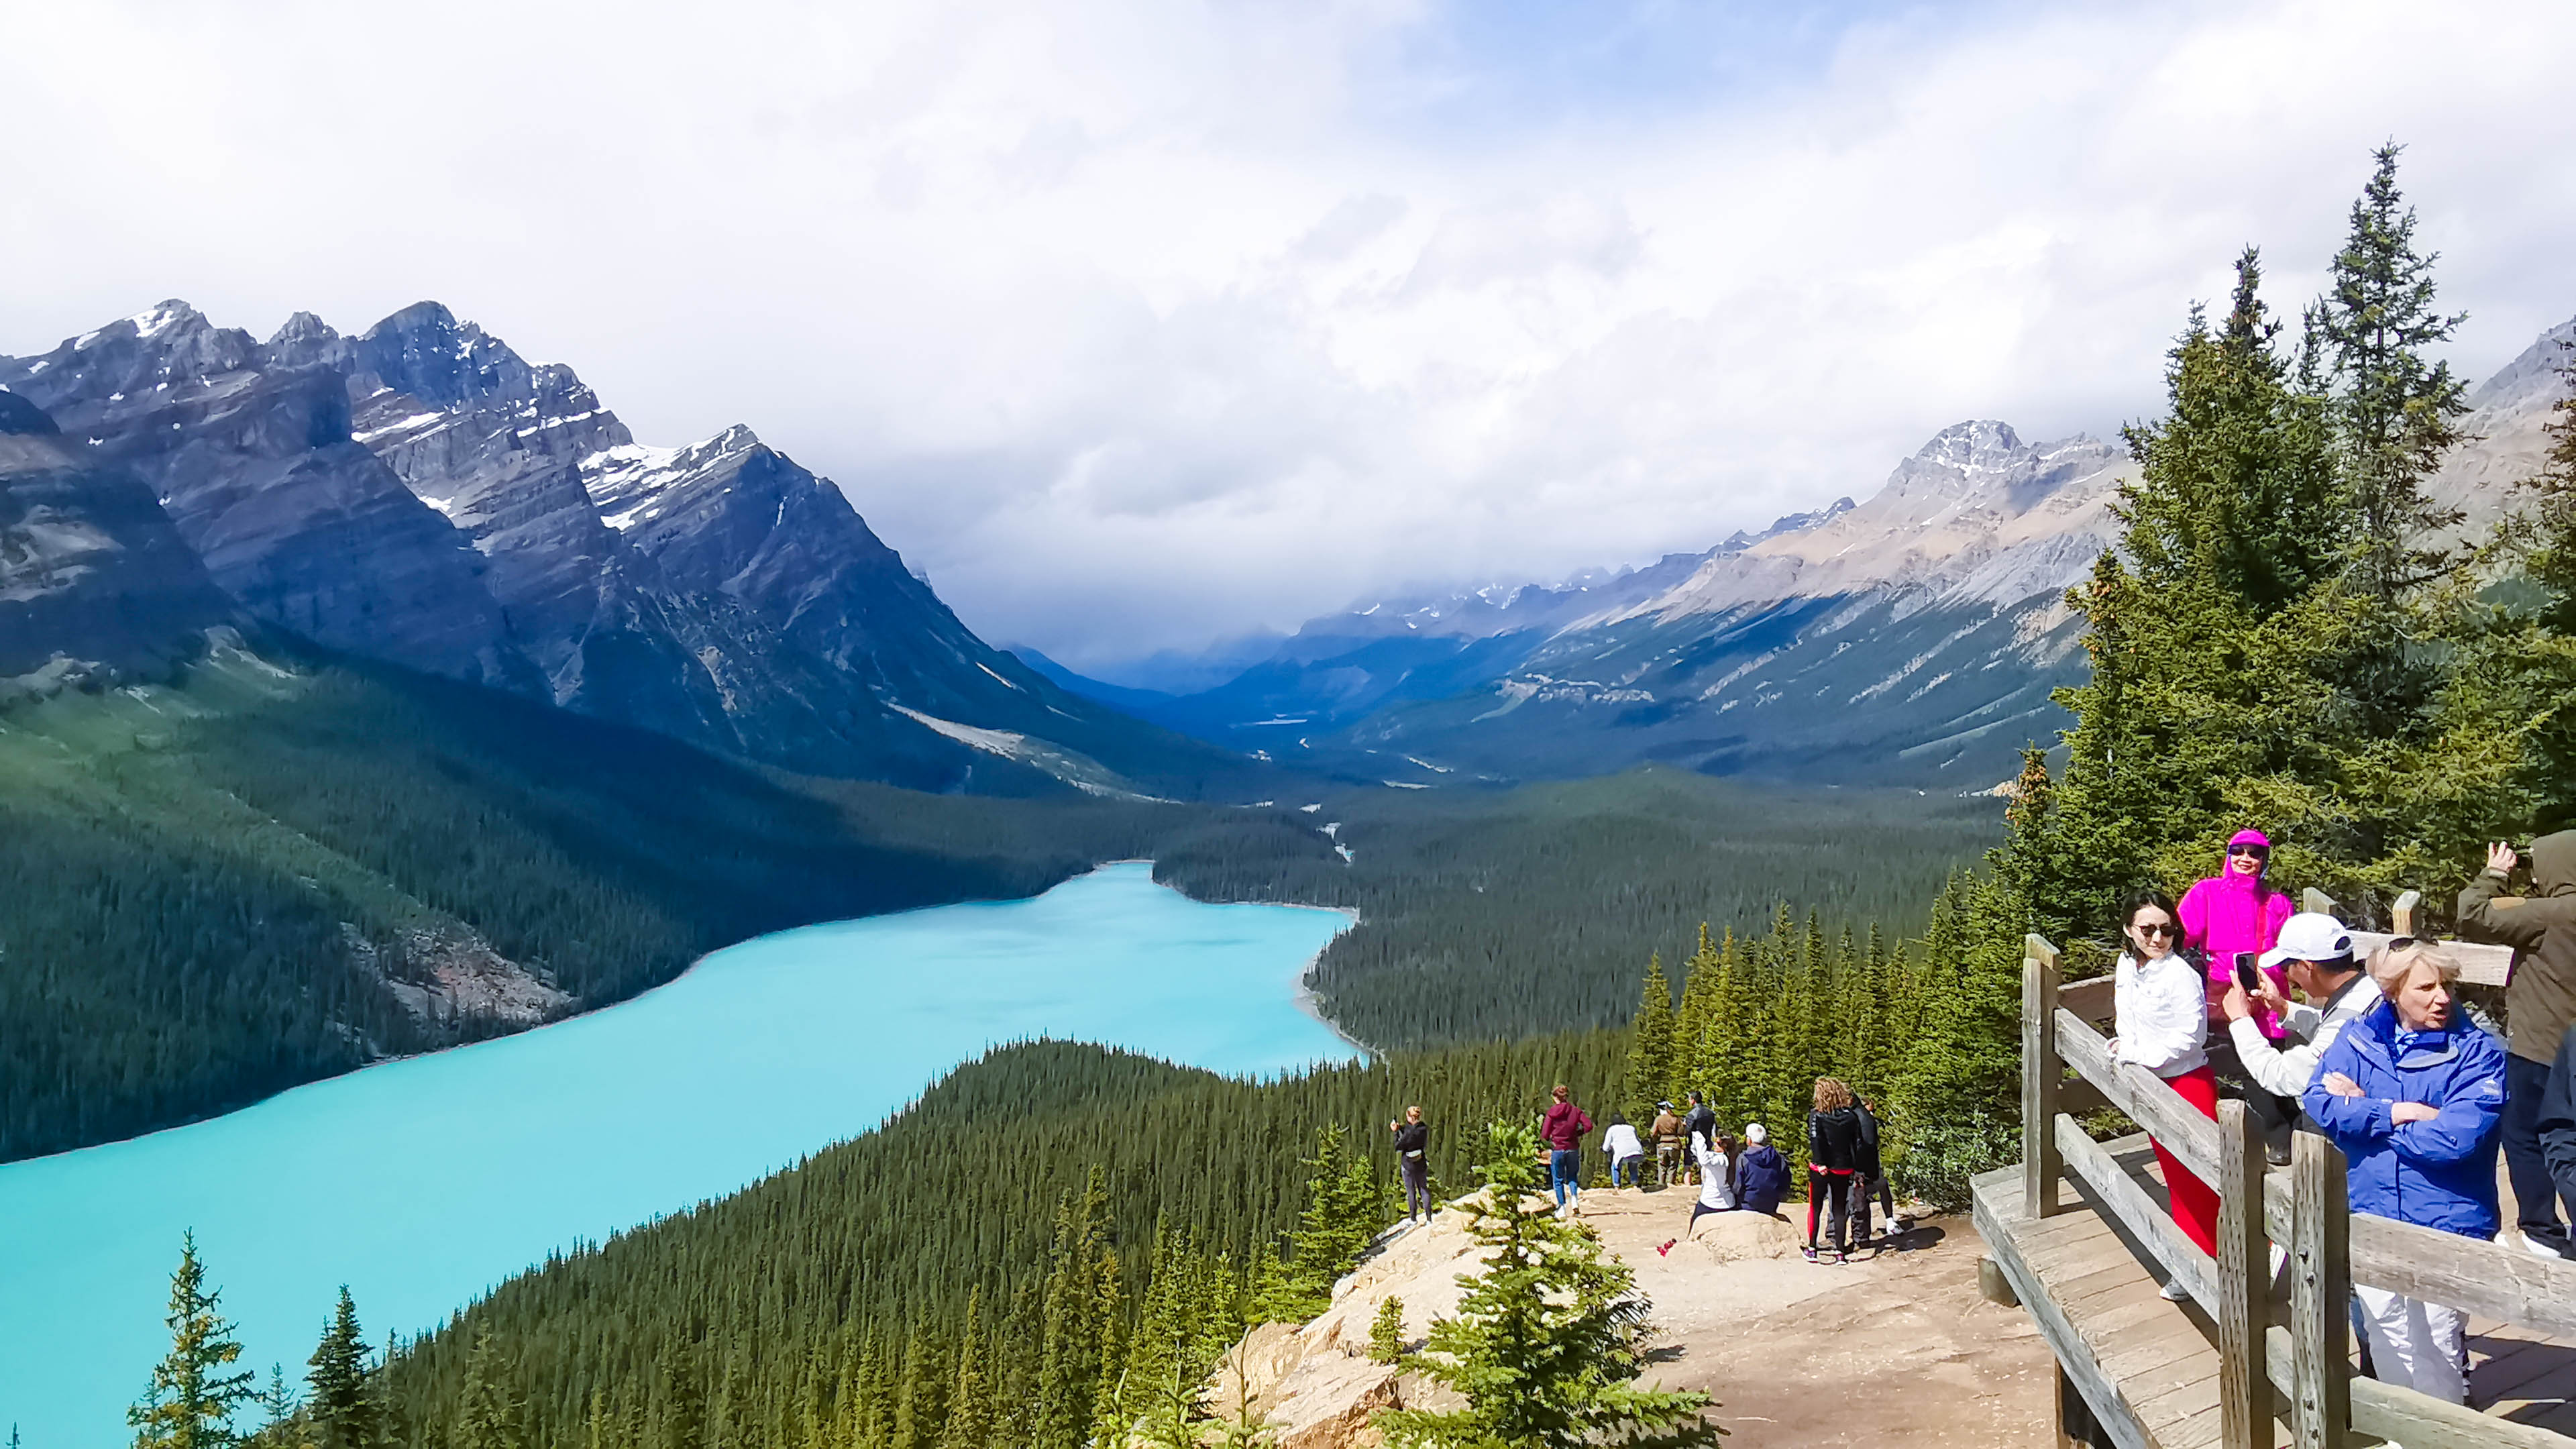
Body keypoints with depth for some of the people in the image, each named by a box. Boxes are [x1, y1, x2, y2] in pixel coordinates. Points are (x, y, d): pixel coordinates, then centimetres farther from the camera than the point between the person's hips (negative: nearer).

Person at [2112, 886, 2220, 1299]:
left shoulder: (2181, 974, -19)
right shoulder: (2126, 968, 3)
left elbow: (2190, 1035, -21)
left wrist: (2140, 1055, -17)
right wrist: (2125, 1046, -2)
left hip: (2188, 1082, -8)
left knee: (2198, 1177, -5)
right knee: (2176, 1174, 16)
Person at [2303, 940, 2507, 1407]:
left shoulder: (2477, 1052, -10)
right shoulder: (2359, 1039, 1)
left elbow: (2452, 1139, -21)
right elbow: (2317, 1104, -10)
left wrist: (2363, 1109, -12)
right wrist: (2397, 1113, -20)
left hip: (2446, 1226, -3)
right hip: (2372, 1222, 3)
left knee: (2435, 1352, 6)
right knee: (2390, 1348, 17)